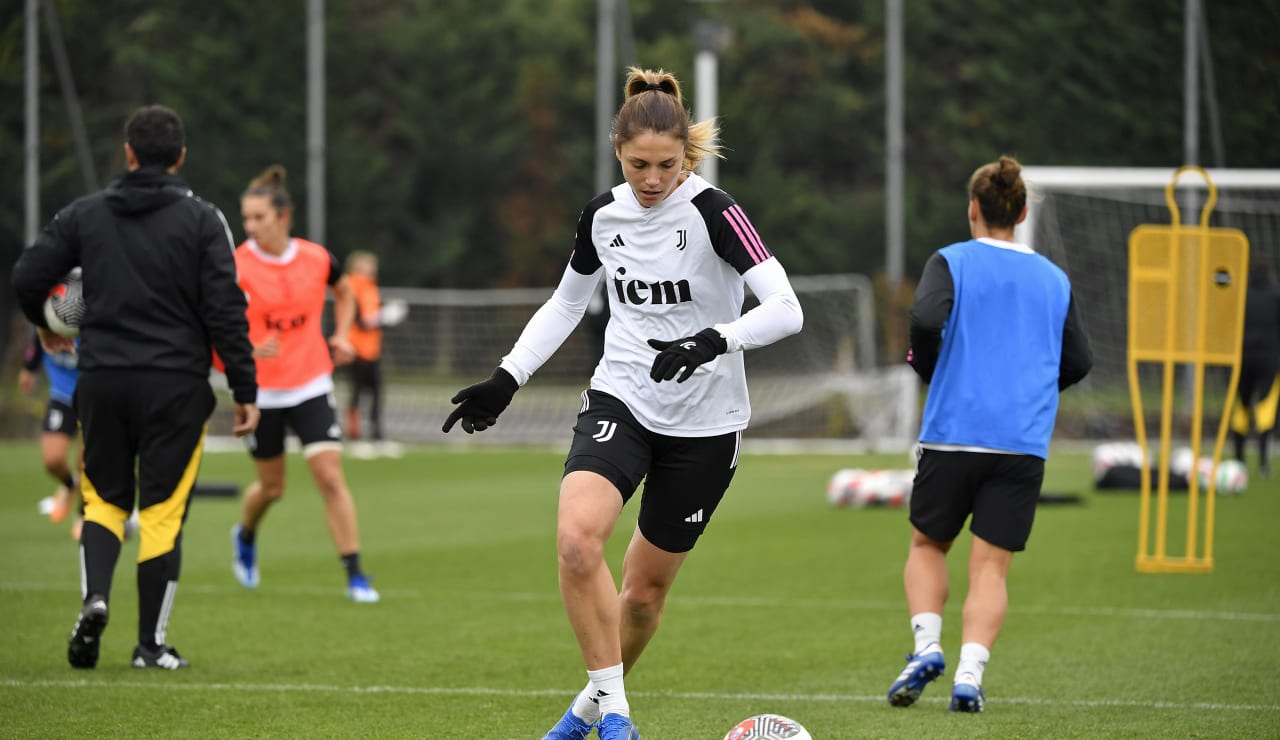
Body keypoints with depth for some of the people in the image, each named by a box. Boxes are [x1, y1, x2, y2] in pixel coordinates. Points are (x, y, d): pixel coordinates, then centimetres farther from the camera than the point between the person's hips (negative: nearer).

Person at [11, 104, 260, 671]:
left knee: (104, 498, 15)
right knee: (162, 511, 4)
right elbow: (226, 309, -8)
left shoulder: (85, 214, 4)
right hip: (176, 384, -2)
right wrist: (244, 391, -3)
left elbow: (28, 276, 2)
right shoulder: (202, 221, -3)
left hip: (102, 380, 2)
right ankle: (151, 644, 5)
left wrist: (46, 327, 23)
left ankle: (94, 597, -11)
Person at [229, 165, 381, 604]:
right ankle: (245, 536, 45)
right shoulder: (237, 267, -13)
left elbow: (344, 293, 19)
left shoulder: (317, 259, -4)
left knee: (330, 475, -10)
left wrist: (341, 336, 4)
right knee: (271, 487, 10)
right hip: (261, 392, -1)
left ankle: (355, 575, -5)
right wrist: (249, 349, -33)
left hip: (311, 386, 1)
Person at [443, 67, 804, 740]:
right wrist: (506, 380, 9)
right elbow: (566, 303, 18)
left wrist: (715, 340, -38)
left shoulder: (713, 212, -14)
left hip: (704, 423, -3)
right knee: (576, 536, -26)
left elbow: (786, 310, -22)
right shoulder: (603, 215, 1)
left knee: (645, 587, 8)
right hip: (620, 400, 3)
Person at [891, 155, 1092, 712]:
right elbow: (1078, 362, 13)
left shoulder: (951, 262, 1)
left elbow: (926, 319, -17)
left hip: (953, 432, -2)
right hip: (1025, 442, 2)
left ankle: (927, 644, -5)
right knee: (990, 565, 1)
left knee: (927, 545, 16)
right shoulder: (1054, 279, 12)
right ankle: (969, 676, -14)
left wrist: (929, 370, 2)